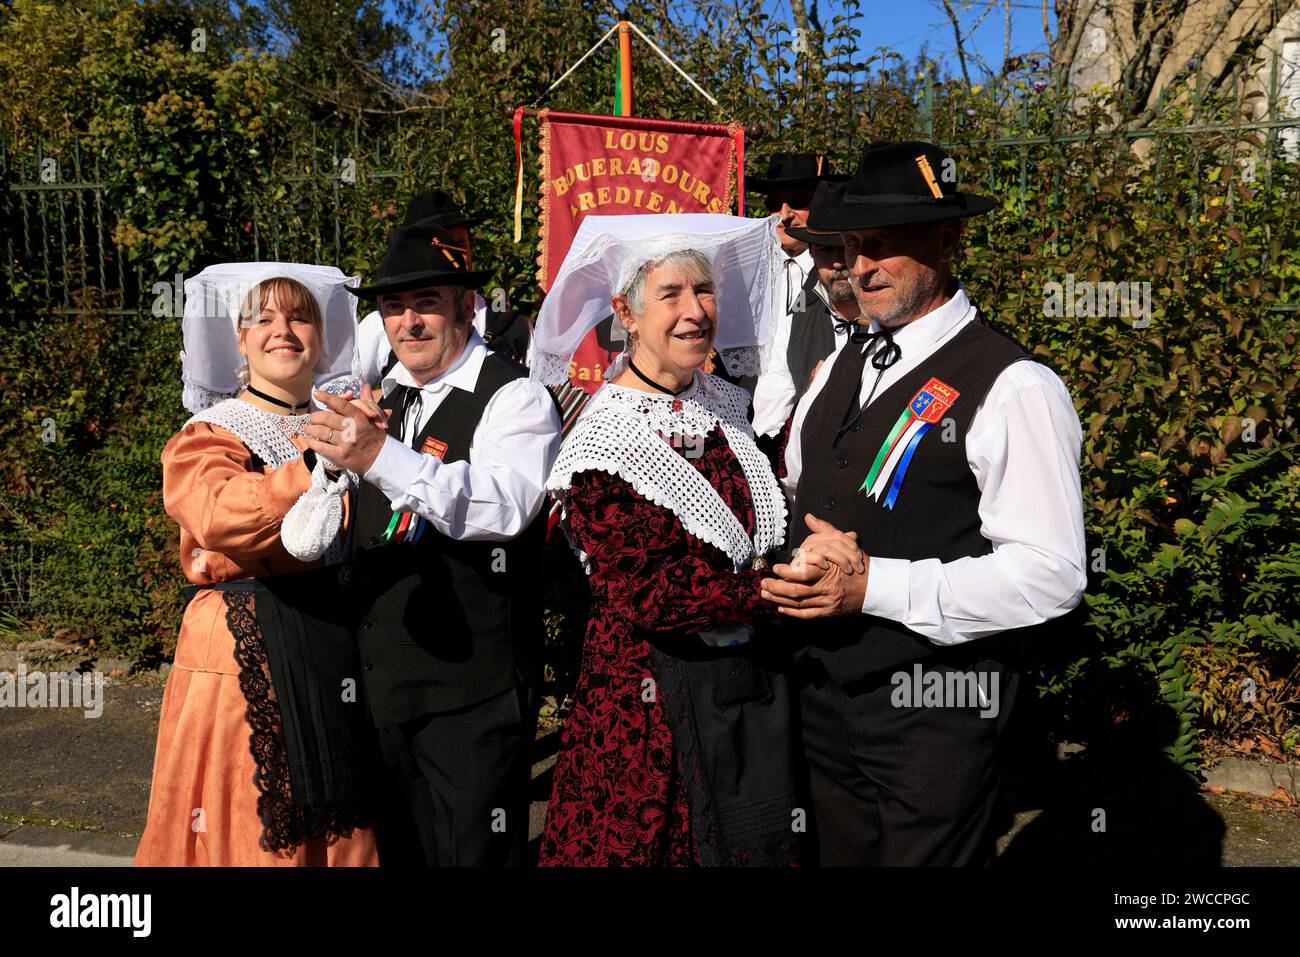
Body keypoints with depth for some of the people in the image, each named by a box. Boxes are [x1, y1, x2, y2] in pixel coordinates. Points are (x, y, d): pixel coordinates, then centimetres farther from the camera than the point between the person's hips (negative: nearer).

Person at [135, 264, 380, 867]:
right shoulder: (210, 434, -2)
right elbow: (219, 516, -25)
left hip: (334, 640, 4)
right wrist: (316, 467, -36)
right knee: (250, 823, 2)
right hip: (244, 646, -4)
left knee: (334, 824, 10)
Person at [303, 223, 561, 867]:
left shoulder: (514, 397, -11)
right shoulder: (378, 399, 12)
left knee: (473, 853, 3)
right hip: (381, 680, 7)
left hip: (473, 689, -7)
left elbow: (506, 506, -32)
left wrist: (379, 456, -41)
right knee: (398, 849, 19)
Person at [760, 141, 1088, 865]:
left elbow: (1050, 575, -21)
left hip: (935, 716, -6)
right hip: (827, 696, 7)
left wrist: (871, 586, -24)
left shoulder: (1010, 387, -15)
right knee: (842, 855, 21)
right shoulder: (841, 367, 8)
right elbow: (797, 493, 19)